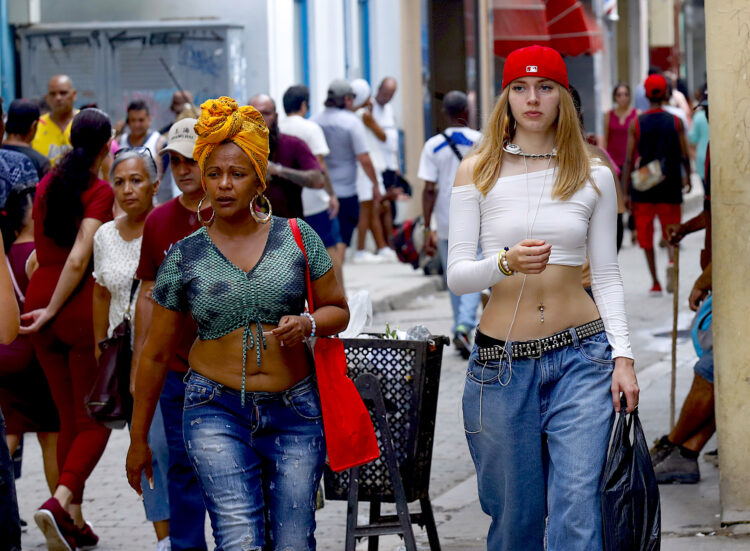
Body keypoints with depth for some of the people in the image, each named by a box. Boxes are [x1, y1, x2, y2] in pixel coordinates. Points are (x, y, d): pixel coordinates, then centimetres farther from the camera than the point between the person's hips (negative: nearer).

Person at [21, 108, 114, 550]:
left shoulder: (48, 183, 8)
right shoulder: (100, 191, -11)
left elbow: (41, 250, 13)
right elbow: (79, 260, -19)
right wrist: (52, 311, -13)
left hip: (41, 294, 6)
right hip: (84, 305, -6)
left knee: (69, 417, 15)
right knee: (96, 418, 3)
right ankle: (61, 501, -18)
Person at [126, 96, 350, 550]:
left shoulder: (298, 238, 3)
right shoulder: (184, 257, 2)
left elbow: (338, 310, 13)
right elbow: (157, 354, 9)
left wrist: (308, 324, -11)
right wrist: (138, 439, 13)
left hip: (295, 411, 1)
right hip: (218, 411, -1)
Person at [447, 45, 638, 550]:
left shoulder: (593, 176, 6)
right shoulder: (478, 172, 4)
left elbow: (607, 275, 9)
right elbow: (457, 276, -1)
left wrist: (623, 356, -3)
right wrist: (506, 263, -22)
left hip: (581, 358, 0)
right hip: (502, 364, 0)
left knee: (577, 506, -12)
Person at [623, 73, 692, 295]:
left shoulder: (636, 123, -3)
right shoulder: (676, 122, -2)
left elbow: (629, 160, -5)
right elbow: (684, 156, 0)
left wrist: (625, 192, -2)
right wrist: (687, 178, 18)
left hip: (643, 187, 0)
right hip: (670, 186, 0)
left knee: (646, 235, 10)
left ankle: (655, 283, 9)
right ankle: (672, 262, -19)